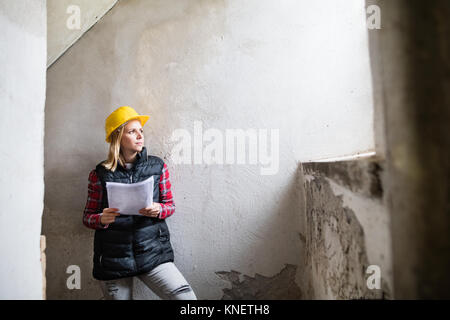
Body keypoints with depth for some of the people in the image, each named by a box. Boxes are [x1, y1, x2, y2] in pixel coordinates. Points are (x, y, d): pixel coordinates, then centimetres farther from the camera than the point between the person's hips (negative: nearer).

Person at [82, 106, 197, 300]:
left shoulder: (157, 166, 3)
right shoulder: (100, 174, 0)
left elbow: (170, 205, 9)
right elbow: (88, 216, 7)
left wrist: (159, 210, -13)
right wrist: (102, 219, -16)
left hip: (153, 253, 0)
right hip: (113, 259, 0)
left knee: (185, 296, -15)